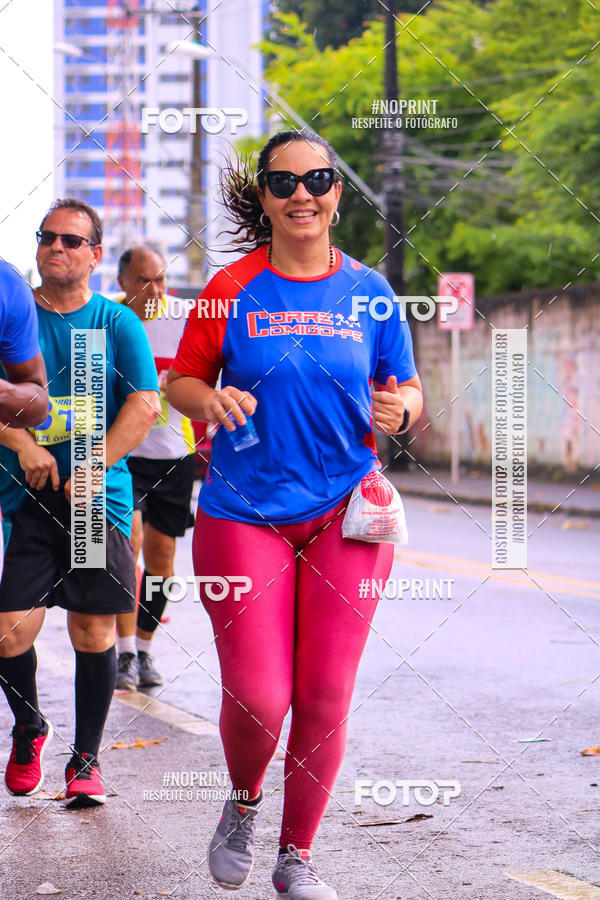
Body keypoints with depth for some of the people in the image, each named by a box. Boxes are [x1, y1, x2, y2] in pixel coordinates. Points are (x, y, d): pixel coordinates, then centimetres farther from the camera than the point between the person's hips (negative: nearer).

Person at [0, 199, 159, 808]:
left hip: (99, 497, 0)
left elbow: (145, 404, -5)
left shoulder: (119, 324, 4)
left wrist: (94, 467, -16)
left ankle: (86, 759, 12)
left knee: (94, 632, -1)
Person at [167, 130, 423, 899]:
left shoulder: (368, 293, 5)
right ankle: (243, 804, 25)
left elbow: (408, 391, 12)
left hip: (345, 517, 2)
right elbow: (180, 380, 8)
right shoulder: (232, 290, 0)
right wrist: (210, 401, -14)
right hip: (244, 517, -1)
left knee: (324, 698, 1)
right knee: (257, 698, -8)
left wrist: (400, 409, -11)